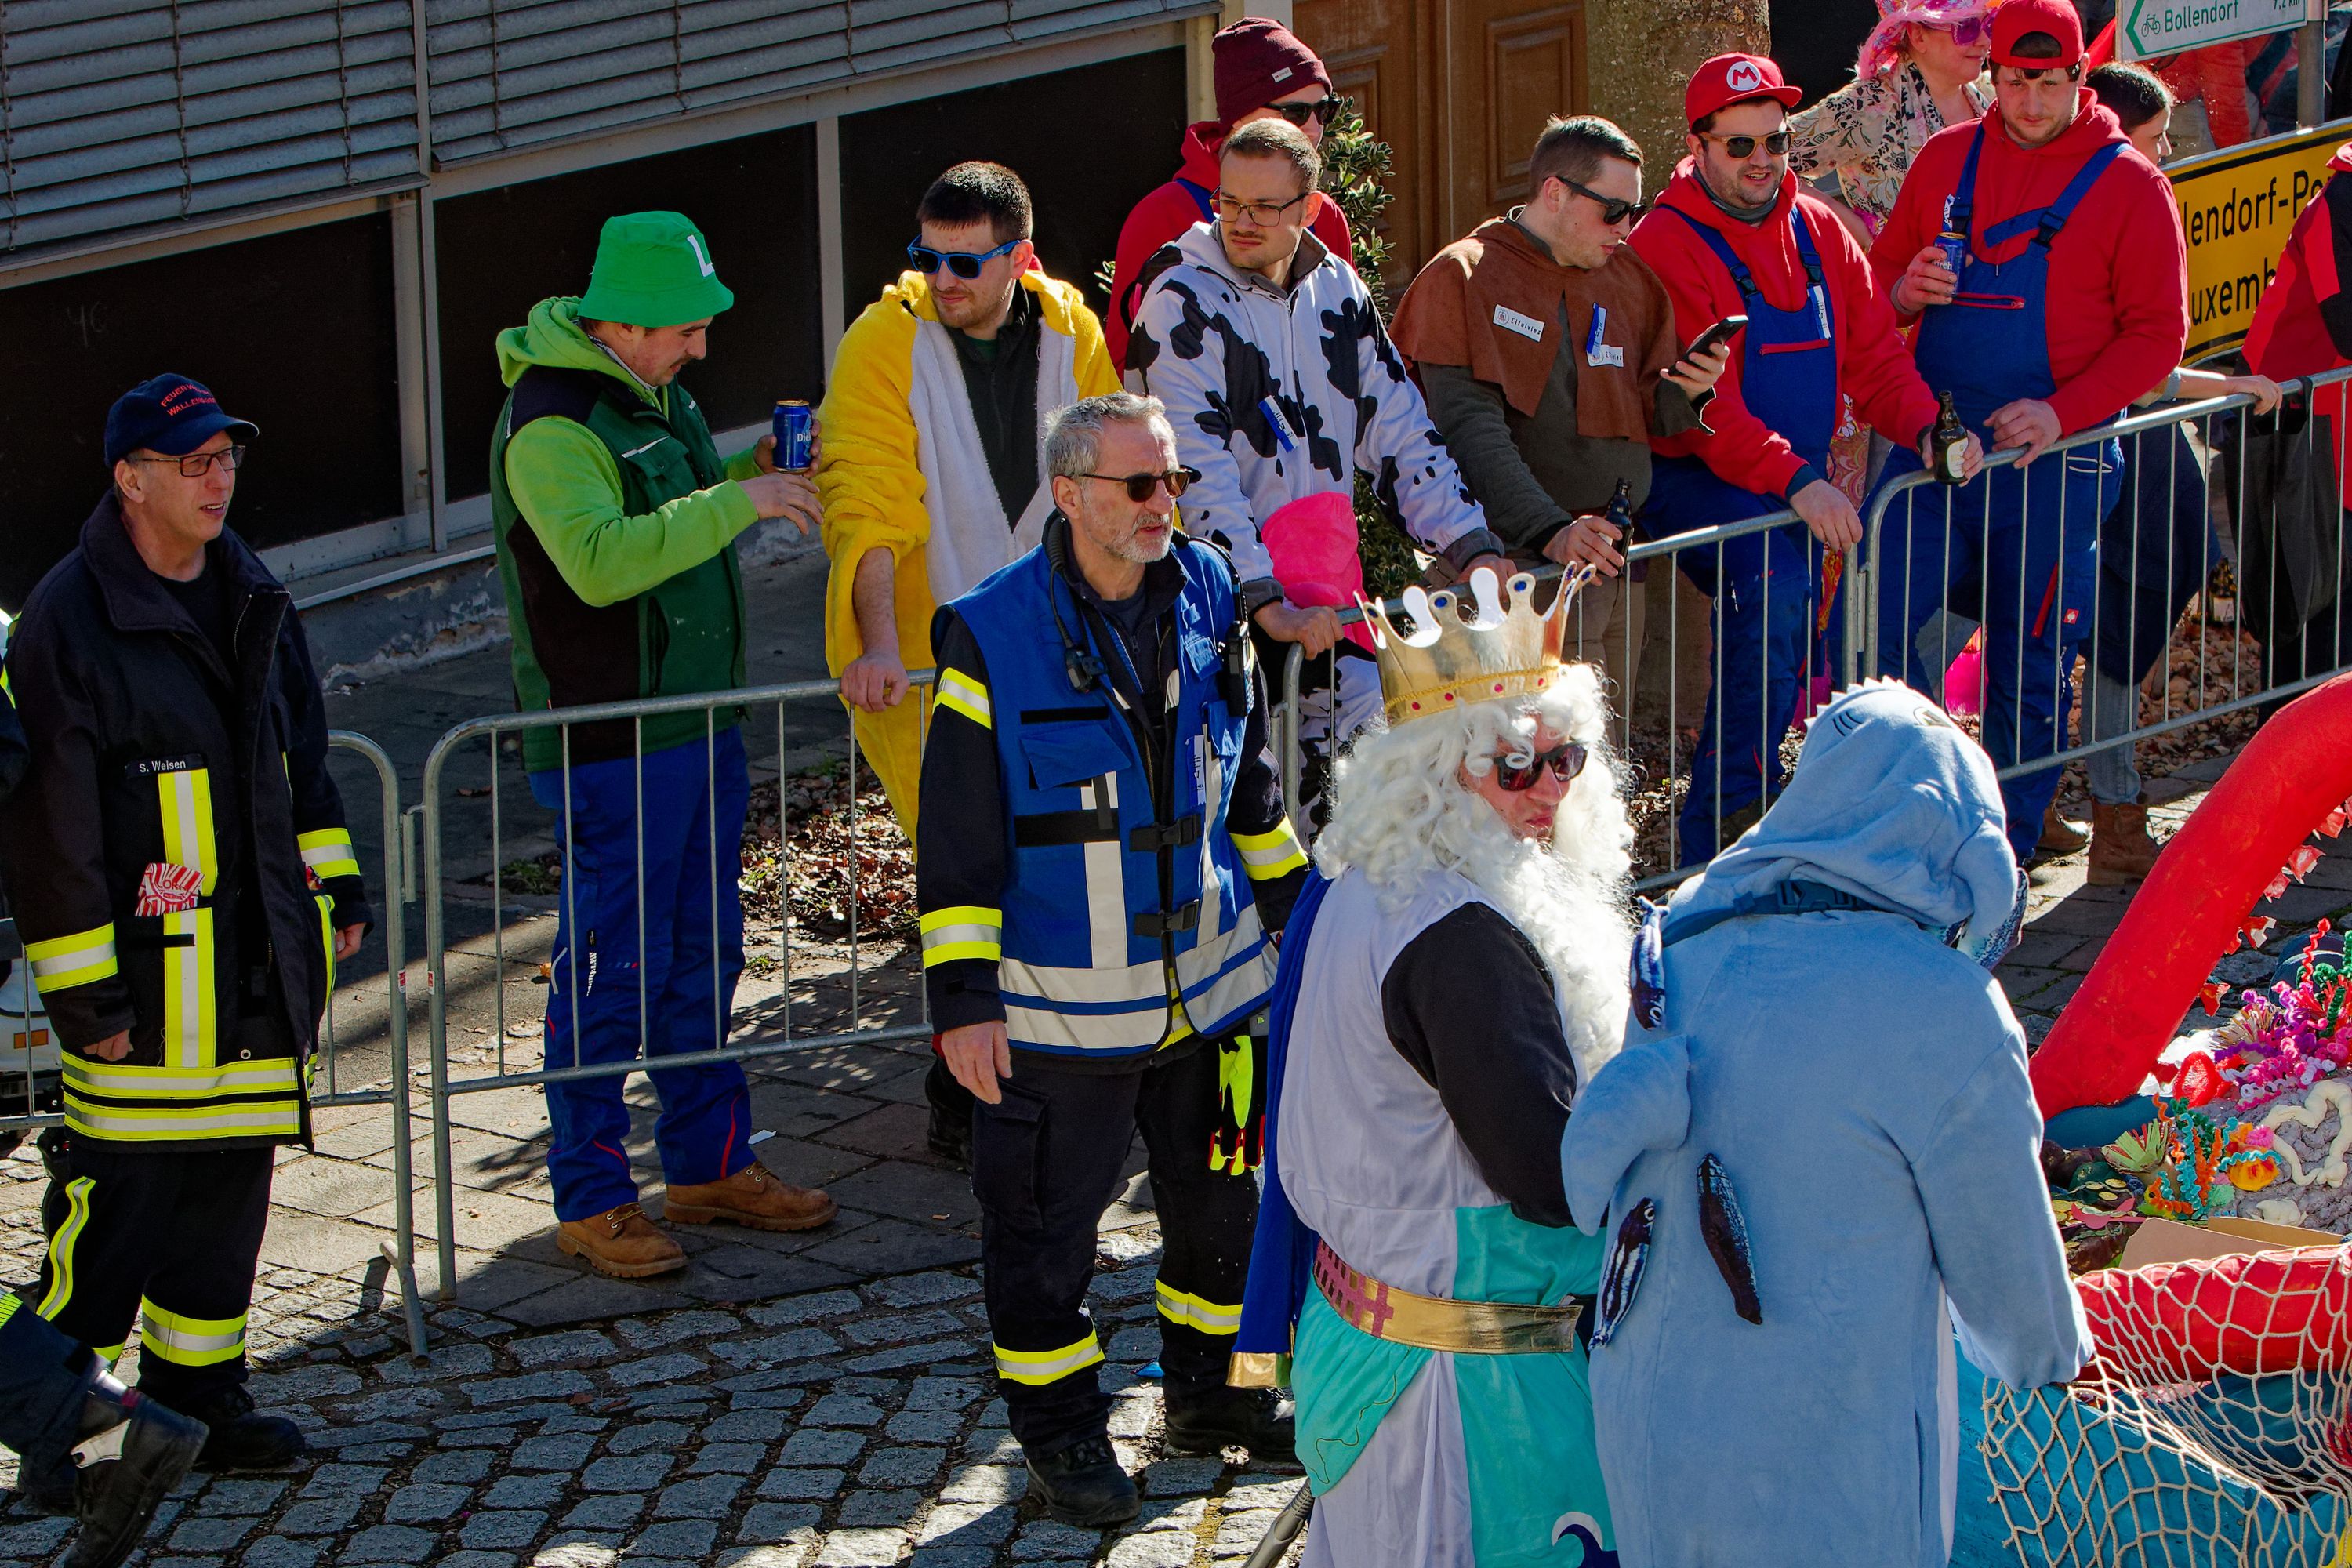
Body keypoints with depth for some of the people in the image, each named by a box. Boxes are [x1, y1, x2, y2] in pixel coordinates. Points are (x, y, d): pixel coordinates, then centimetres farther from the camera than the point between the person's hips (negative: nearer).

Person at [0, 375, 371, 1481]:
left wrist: (335, 890, 18)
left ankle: (198, 1397, 22)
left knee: (230, 1183, 11)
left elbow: (301, 755, 23)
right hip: (149, 972, -7)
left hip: (262, 962, 7)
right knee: (120, 1193, -6)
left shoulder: (251, 600, 11)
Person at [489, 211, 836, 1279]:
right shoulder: (550, 424, -19)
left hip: (698, 724, 9)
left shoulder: (653, 394, 11)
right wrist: (736, 502, -31)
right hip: (608, 742, -9)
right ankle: (589, 1201, 7)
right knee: (612, 969, -3)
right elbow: (601, 560, -33)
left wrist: (750, 465, 7)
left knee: (703, 954, 16)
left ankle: (708, 1165, 27)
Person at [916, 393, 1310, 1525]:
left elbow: (1251, 781, 14)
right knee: (1045, 1222, 5)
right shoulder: (993, 637, -15)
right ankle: (1060, 1434, 22)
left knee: (1221, 1195, 17)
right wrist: (960, 998, -13)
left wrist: (1291, 911, 19)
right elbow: (956, 836, -11)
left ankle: (1212, 1390, 37)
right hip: (1057, 1007, -5)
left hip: (1206, 981, 5)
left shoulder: (1208, 597, 0)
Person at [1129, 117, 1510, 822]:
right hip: (1228, 599, -6)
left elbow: (1400, 432, 14)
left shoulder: (1338, 290, 10)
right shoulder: (1181, 304, -9)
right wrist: (1267, 604, -25)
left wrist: (1473, 548, 2)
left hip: (1331, 585, 6)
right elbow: (1197, 468, -17)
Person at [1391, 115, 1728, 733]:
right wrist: (1551, 531, -27)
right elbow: (1470, 431, -15)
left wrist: (1683, 393, -3)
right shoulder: (1464, 278, -5)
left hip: (1615, 561, 7)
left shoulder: (1627, 277, 16)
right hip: (1523, 566, -7)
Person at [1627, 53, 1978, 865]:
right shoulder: (1667, 245, -10)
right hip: (1694, 483, -7)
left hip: (1799, 484, 7)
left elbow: (1873, 356, 12)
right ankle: (1719, 826, -26)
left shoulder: (1819, 233, 11)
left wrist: (1927, 426, -9)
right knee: (1777, 584, -31)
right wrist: (1794, 481, -27)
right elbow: (1698, 403, -19)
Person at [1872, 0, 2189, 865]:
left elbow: (2157, 335, -3)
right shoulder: (1946, 160, 8)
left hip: (2052, 461, -3)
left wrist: (2062, 412, -16)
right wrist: (1906, 291, -8)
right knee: (1874, 626, -8)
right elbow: (1883, 271, 18)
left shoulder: (2129, 186, -2)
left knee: (2028, 663, 5)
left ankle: (2008, 851, 19)